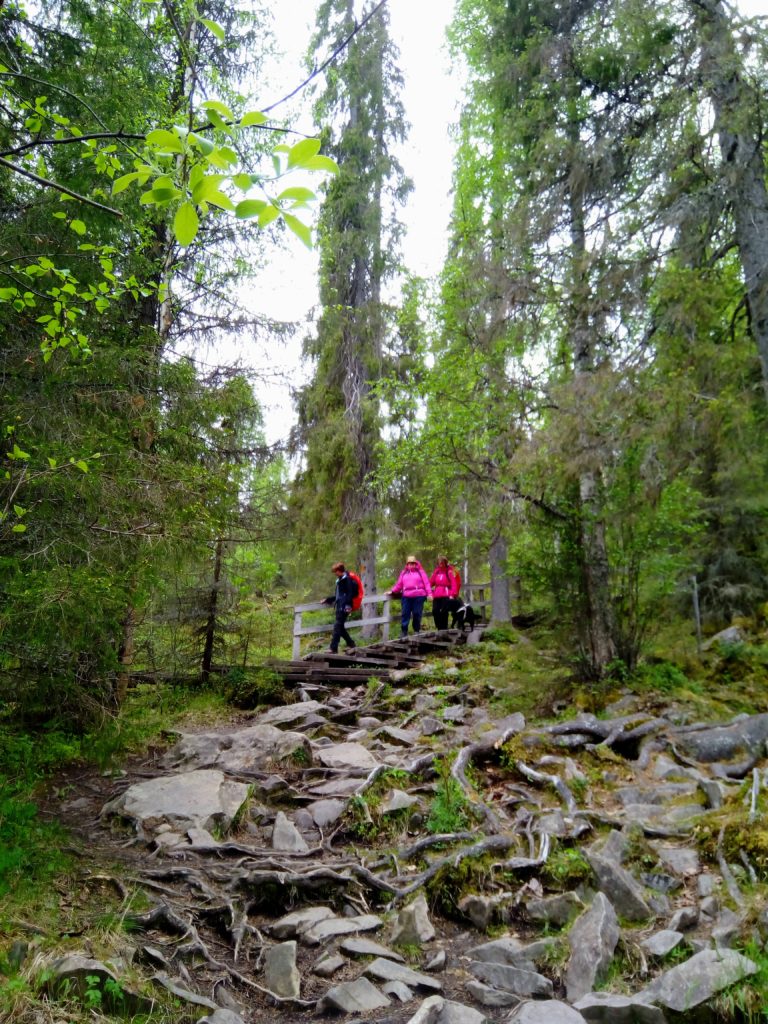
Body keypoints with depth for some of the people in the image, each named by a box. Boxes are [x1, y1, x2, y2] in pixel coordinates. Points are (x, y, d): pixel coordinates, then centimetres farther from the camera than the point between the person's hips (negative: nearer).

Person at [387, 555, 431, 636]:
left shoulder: (420, 572, 8)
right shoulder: (403, 573, 17)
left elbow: (426, 583, 0)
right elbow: (399, 584, 16)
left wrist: (429, 593, -10)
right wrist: (392, 591, 6)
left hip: (419, 596, -3)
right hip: (406, 597, 3)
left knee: (417, 614, 2)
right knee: (405, 614, 0)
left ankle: (416, 631, 16)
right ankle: (404, 631, 4)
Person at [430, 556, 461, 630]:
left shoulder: (450, 571, -1)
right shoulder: (436, 571, 16)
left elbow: (454, 584, -8)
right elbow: (431, 582, 16)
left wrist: (452, 594, -16)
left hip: (446, 596, -5)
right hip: (437, 596, 5)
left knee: (444, 612, -9)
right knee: (435, 611, -2)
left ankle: (444, 629, 0)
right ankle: (439, 628, 9)